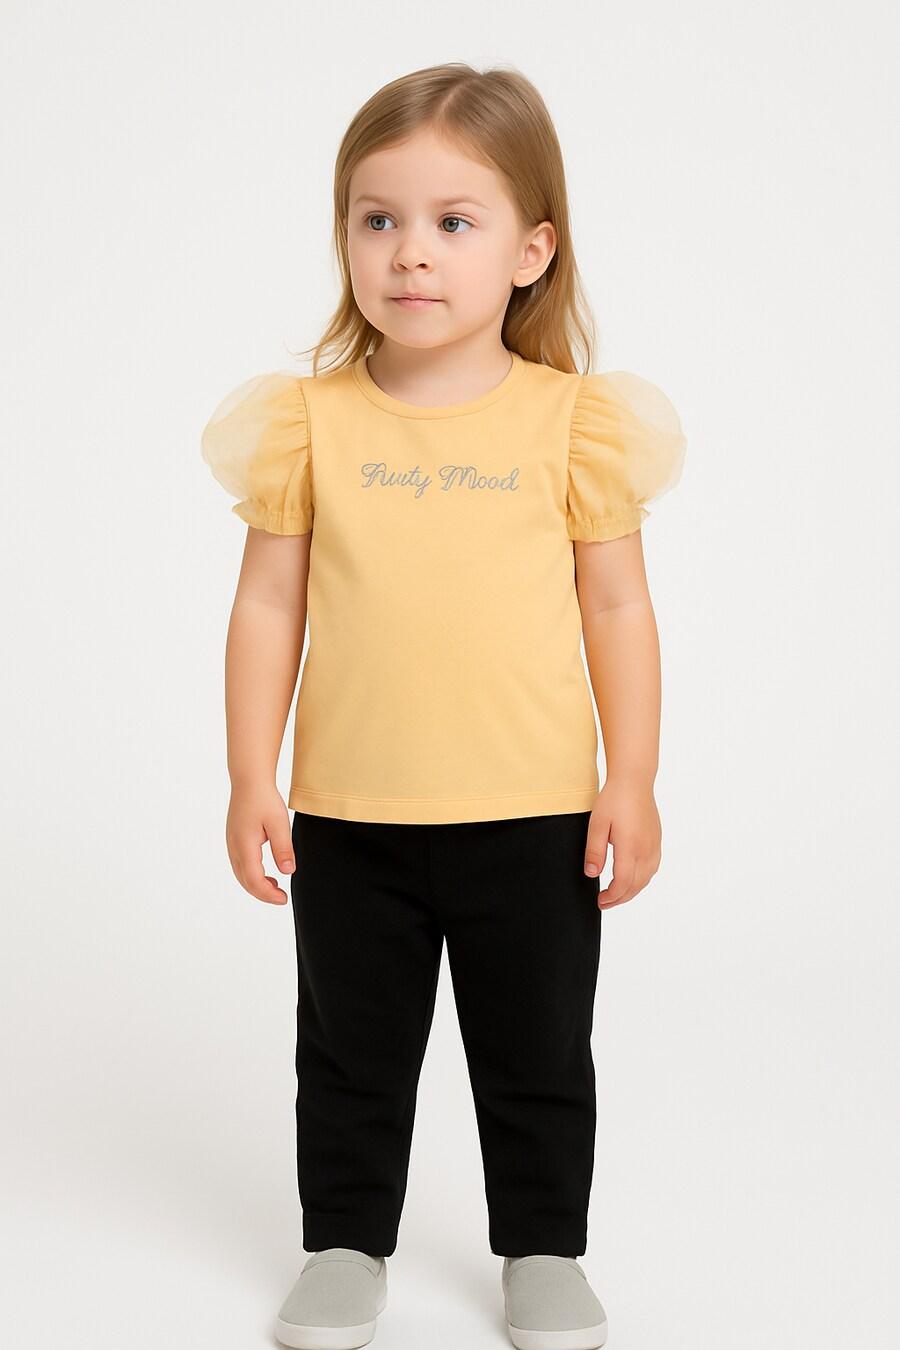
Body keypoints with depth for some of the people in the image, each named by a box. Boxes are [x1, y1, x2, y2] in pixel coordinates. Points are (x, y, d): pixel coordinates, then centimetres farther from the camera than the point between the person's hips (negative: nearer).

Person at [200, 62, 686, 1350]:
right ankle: (346, 1244, 36)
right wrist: (252, 779, -2)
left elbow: (616, 606, 0)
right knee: (351, 1052, 17)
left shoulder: (577, 419, -5)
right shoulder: (307, 419, -3)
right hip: (348, 820, 1)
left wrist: (633, 782, -2)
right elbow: (268, 604, 1)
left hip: (534, 818, -1)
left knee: (539, 1057, 15)